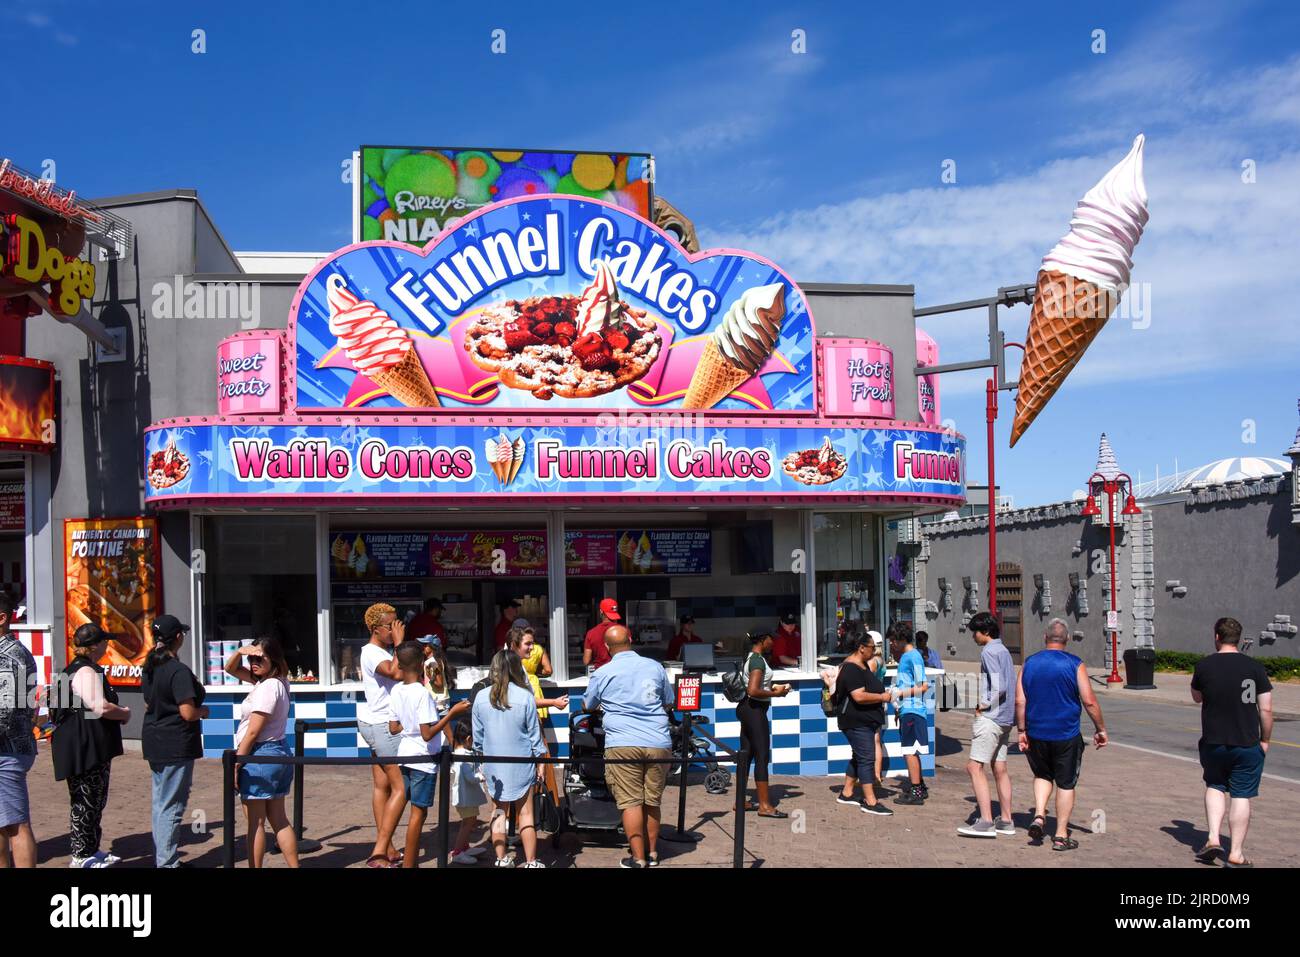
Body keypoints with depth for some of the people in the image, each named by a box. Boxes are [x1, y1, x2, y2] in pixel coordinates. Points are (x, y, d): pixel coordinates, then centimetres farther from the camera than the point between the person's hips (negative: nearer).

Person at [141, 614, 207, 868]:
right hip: (176, 746, -9)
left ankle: (160, 858, 27)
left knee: (160, 803, 17)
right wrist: (203, 711, -3)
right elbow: (188, 713, -21)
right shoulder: (179, 671, -19)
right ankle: (167, 862, 3)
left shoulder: (149, 668, 7)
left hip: (154, 743, 9)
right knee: (171, 807, -2)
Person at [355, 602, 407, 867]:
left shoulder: (384, 650, 14)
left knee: (382, 785, 11)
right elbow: (396, 672, -34)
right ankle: (380, 851, -12)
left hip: (379, 724, 10)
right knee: (401, 787, -11)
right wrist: (399, 642, -24)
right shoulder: (372, 652, -16)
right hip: (383, 725, -10)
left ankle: (386, 850, 15)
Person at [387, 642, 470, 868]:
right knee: (418, 812, 1)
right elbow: (428, 734, -21)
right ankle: (408, 864, 6)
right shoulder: (422, 693, -19)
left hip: (405, 755, 7)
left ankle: (413, 861, 20)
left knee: (418, 810, 15)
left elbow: (393, 728, 9)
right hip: (423, 759, -7)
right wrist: (451, 713, -17)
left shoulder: (396, 691, 3)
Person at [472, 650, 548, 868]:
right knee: (525, 814, 6)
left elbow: (477, 736, 3)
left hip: (493, 766, 2)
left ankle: (502, 860, 16)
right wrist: (540, 762, 6)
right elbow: (534, 733, -4)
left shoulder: (481, 698, -5)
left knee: (498, 813, 12)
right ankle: (531, 862, 10)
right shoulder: (525, 696, -12)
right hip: (521, 765, -2)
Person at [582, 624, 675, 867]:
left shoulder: (602, 674, 2)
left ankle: (639, 859, 1)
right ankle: (652, 854, 21)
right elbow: (669, 703, 22)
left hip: (623, 745, -3)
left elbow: (587, 706, 20)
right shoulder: (655, 667, 9)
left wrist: (603, 705, 42)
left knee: (631, 803, 1)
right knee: (652, 802, 13)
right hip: (658, 744, 3)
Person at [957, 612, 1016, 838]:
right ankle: (1005, 820, 18)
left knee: (975, 767, -9)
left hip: (991, 717, -10)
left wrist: (984, 706, -10)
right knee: (1000, 768, 13)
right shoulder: (1004, 651, 16)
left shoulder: (989, 652, -13)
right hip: (1005, 718, 10)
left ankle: (986, 822, -14)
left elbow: (998, 687, -21)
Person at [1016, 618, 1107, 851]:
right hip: (1067, 736, -3)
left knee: (1042, 775, 23)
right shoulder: (1075, 665, -7)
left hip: (1036, 734, 3)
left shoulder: (1028, 664, 1)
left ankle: (1039, 816, 4)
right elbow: (1089, 702, -10)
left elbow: (1020, 701, -2)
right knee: (1066, 784, 9)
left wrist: (1022, 731, 6)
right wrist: (1100, 729, 2)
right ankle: (1061, 836, 11)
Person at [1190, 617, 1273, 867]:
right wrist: (1265, 739, 7)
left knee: (1215, 786, 20)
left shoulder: (1204, 665, -4)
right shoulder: (1255, 667, -5)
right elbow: (1266, 709, -5)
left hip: (1213, 743, 1)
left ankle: (1213, 839, 7)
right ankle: (1236, 854, 6)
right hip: (1247, 744, -1)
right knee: (1241, 796, 5)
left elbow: (1197, 697, 13)